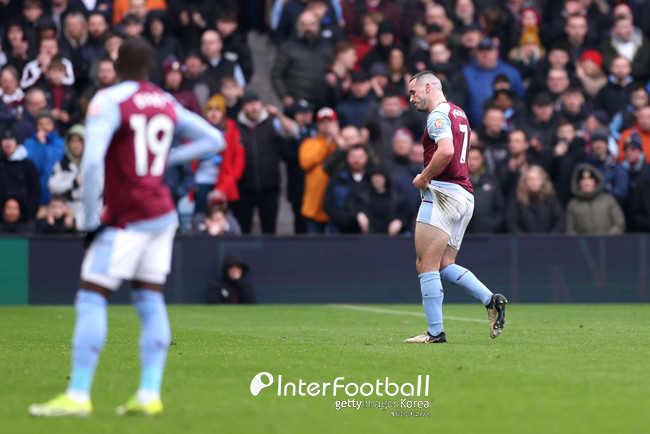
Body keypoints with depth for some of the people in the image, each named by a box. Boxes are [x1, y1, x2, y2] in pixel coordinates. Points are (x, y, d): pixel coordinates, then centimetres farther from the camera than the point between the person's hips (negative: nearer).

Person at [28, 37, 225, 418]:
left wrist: (92, 221, -15)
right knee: (150, 300, 7)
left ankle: (78, 396, -7)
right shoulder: (167, 104, 10)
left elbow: (92, 162, -22)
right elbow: (213, 139, 19)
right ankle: (149, 394, 3)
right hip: (163, 213, 7)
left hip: (127, 220, -7)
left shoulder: (109, 101, -10)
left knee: (91, 299, -4)